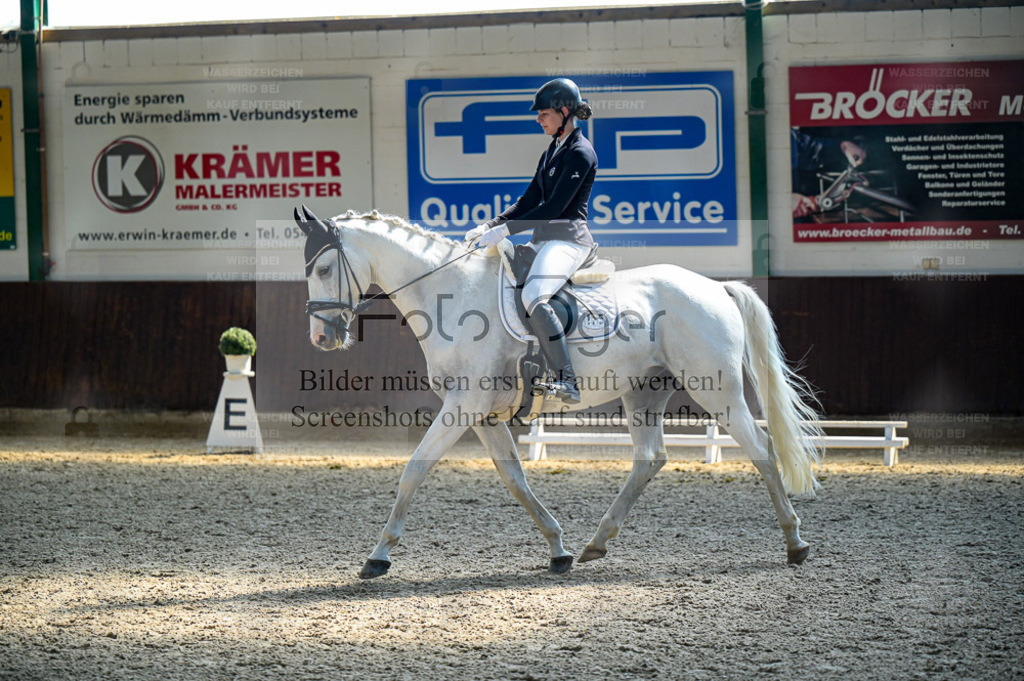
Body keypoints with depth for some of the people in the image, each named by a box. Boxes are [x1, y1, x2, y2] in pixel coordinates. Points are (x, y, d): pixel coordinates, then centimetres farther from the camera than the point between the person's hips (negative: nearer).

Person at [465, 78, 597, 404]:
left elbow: (554, 208, -17)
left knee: (533, 295, -33)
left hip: (569, 239, -11)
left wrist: (506, 230, -18)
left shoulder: (580, 153, -11)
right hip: (544, 239, 11)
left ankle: (567, 380, -34)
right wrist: (489, 226, 8)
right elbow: (530, 201, 20)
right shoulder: (553, 151, 19)